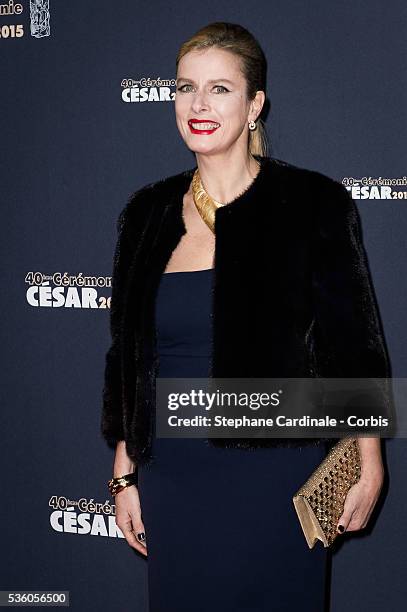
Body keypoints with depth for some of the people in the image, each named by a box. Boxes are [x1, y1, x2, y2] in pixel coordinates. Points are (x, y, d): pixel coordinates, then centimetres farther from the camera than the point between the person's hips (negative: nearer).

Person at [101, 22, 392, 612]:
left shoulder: (311, 204, -6)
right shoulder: (149, 212, 5)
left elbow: (353, 348, -3)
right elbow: (129, 358, 10)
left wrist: (370, 469, -3)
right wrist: (125, 473, 10)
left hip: (273, 475, -3)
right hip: (171, 477, 4)